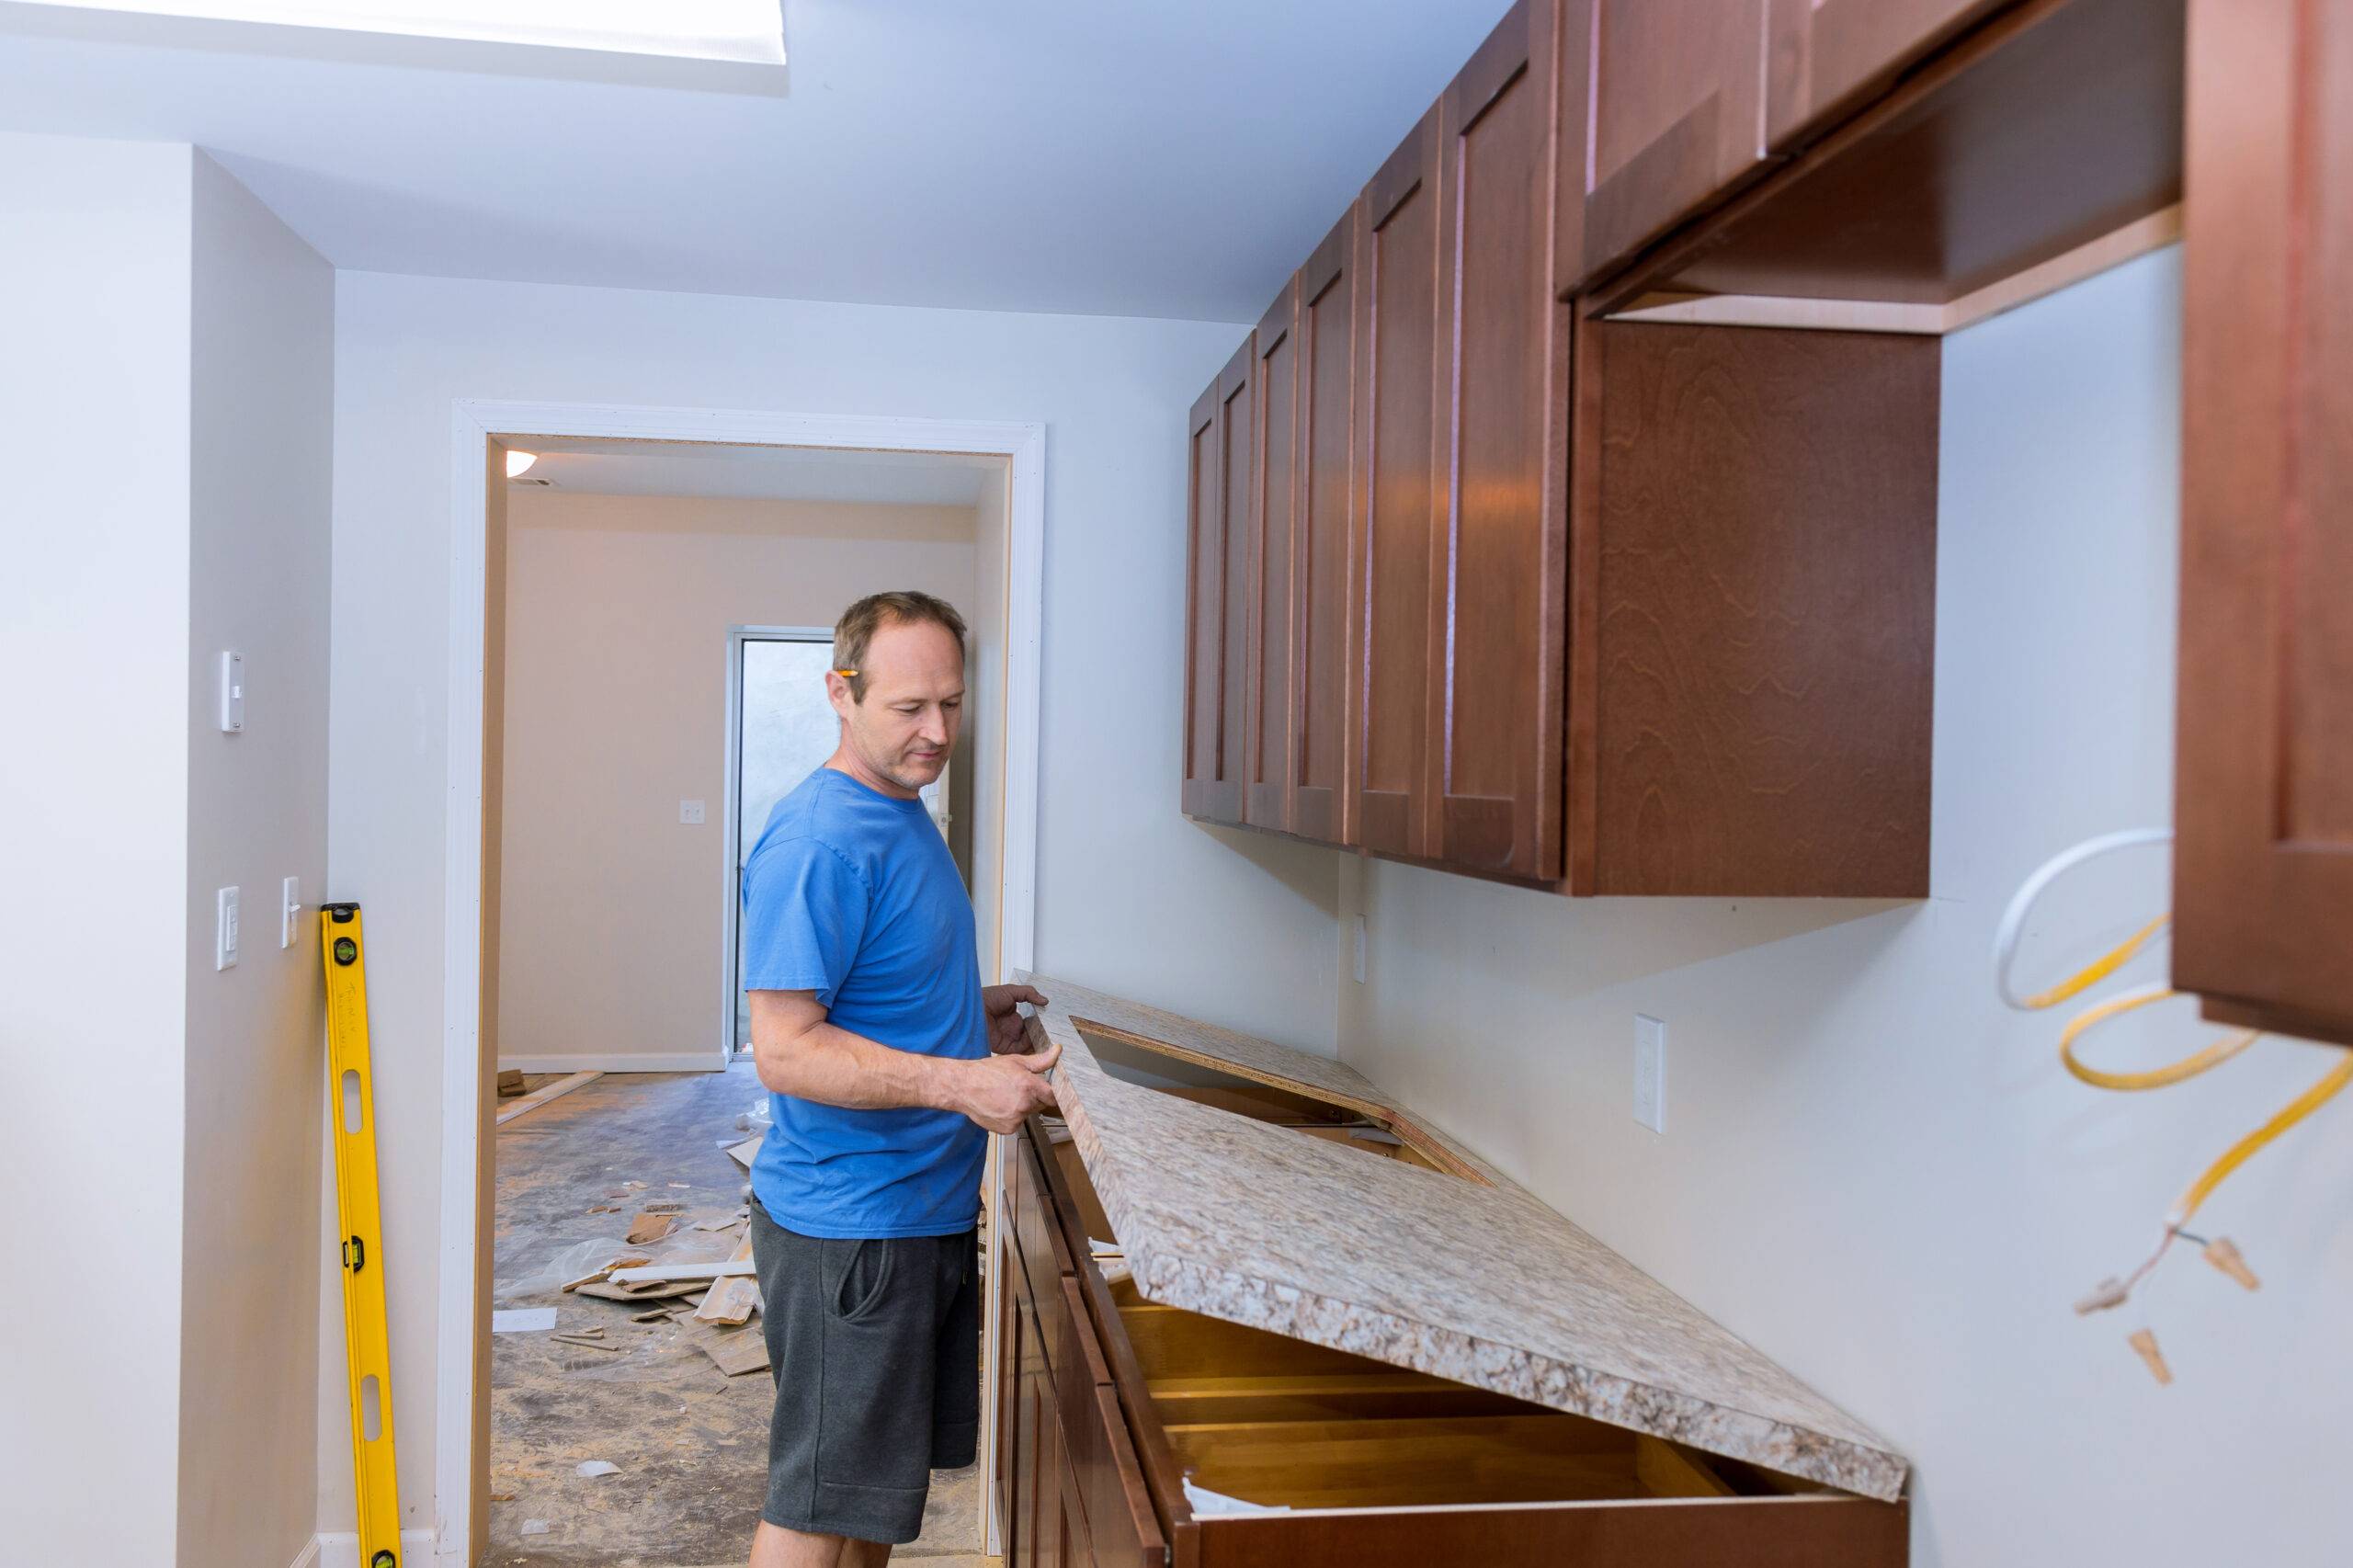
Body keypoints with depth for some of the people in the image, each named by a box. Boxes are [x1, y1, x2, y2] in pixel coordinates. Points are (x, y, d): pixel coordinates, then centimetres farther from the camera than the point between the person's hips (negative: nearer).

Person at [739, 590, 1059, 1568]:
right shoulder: (819, 843, -21)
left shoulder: (906, 814, 10)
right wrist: (961, 1083, -31)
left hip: (929, 1209, 9)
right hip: (848, 1225, -9)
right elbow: (785, 1050, -25)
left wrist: (968, 1012, 9)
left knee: (883, 1481, 21)